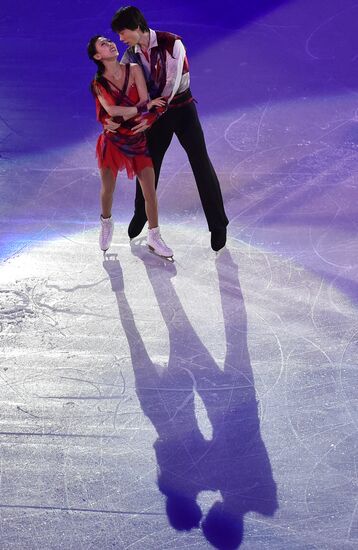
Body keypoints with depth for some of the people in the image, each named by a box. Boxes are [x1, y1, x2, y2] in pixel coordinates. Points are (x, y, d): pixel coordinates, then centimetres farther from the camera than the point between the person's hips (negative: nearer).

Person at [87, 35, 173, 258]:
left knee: (150, 191, -2)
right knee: (108, 189, 9)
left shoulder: (133, 70, -4)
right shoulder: (98, 84, -6)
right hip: (112, 140, -1)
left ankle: (154, 237, 14)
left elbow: (145, 100, -14)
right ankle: (106, 223, 40)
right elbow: (110, 110, -21)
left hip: (137, 139, 1)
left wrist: (121, 118, -21)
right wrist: (143, 108, -22)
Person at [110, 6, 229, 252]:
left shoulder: (171, 43, -22)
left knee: (201, 165, -3)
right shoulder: (131, 55, -5)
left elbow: (171, 85, -26)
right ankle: (141, 215, 36)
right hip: (156, 111, 5)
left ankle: (218, 226, 6)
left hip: (182, 108, -4)